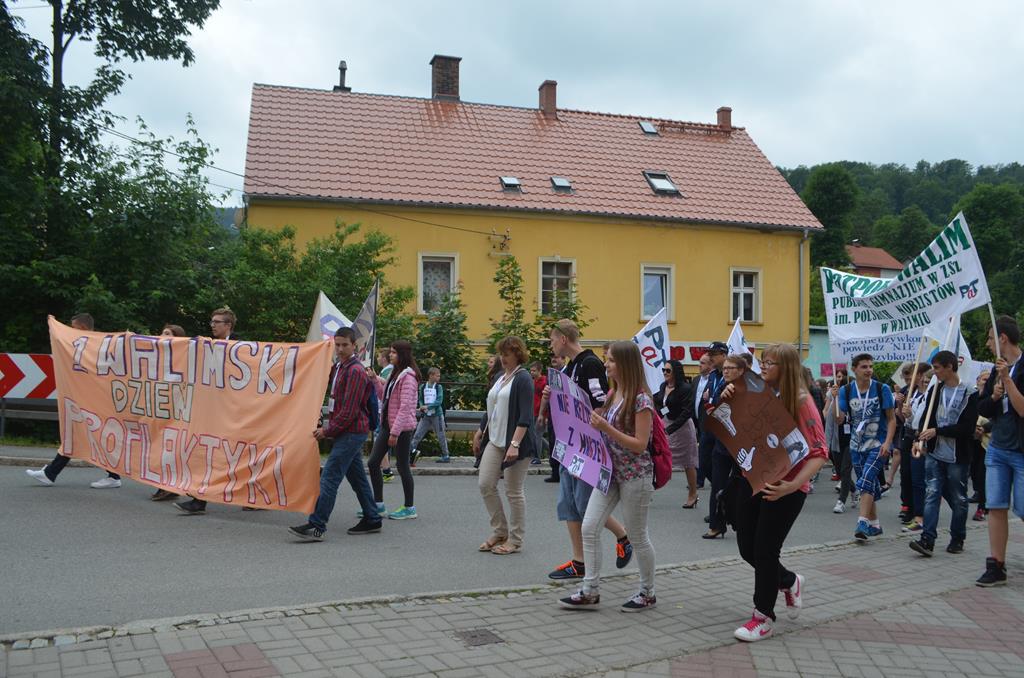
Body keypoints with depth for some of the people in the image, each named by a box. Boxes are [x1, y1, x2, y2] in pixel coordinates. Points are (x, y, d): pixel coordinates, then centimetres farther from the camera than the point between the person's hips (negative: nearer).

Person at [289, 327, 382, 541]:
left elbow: (350, 411, -19)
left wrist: (327, 430, -13)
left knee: (329, 477, -12)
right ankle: (371, 520, 23)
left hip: (351, 433, -10)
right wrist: (328, 427, 9)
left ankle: (316, 526, -12)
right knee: (357, 477, 15)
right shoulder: (339, 367, 15)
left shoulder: (355, 371, -15)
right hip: (350, 432, 10)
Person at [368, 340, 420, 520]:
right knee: (373, 463, 7)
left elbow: (405, 406, -19)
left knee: (402, 466, 0)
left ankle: (409, 508, 11)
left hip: (402, 427, -9)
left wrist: (395, 432, -22)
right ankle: (378, 505, 16)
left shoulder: (407, 376, -14)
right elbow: (384, 397, 20)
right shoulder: (394, 373, 15)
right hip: (387, 424, 9)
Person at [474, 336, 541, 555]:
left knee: (513, 491, 0)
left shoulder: (523, 379, -10)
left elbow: (526, 416, -19)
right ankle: (499, 532, 17)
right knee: (485, 484, 2)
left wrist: (515, 444, -27)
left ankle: (515, 540, 13)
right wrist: (480, 432, 24)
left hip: (515, 441, -8)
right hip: (495, 439, 8)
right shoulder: (500, 377, 14)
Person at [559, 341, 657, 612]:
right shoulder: (612, 394, 8)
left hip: (634, 475, -7)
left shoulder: (641, 399, -16)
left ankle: (648, 593, 23)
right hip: (609, 471, 8)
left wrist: (606, 428, -26)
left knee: (638, 536, 6)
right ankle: (590, 591, 9)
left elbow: (640, 445, -18)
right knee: (589, 528, 0)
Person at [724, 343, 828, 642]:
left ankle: (764, 617, 19)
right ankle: (789, 581, 40)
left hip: (783, 489, -6)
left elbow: (819, 452, -16)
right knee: (747, 548, 11)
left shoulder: (801, 400, -13)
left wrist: (792, 485, -28)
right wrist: (726, 401, -3)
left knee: (764, 551, 0)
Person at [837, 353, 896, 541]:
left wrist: (887, 443, -15)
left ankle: (862, 523, -21)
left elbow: (891, 419, -2)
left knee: (866, 481, -19)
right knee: (869, 485, 12)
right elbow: (840, 420, -5)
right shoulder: (846, 391, 0)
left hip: (878, 444, -3)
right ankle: (874, 524, 24)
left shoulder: (882, 389, -5)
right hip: (857, 446, 4)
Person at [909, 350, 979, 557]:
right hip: (934, 453, 4)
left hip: (958, 456, -4)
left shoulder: (970, 393, -8)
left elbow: (968, 427, -14)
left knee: (958, 499, 8)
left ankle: (957, 539, 23)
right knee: (932, 494, -4)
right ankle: (927, 540, -8)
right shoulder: (935, 390, 8)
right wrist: (920, 439, -1)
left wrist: (937, 431, -16)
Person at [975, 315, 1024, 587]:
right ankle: (996, 567, 9)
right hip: (997, 449, 7)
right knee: (996, 508, 4)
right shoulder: (997, 369, 12)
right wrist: (994, 396, -7)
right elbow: (983, 410, 13)